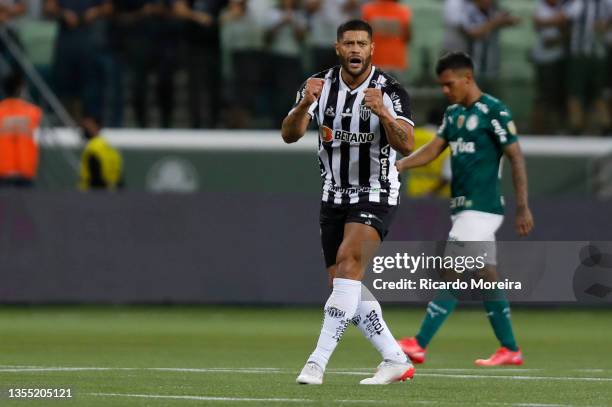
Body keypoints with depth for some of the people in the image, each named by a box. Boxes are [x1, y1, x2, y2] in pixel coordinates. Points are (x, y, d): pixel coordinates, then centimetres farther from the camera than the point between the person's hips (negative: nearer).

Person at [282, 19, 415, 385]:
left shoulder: (389, 91, -15)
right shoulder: (320, 85, -3)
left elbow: (407, 145, -27)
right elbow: (290, 135, -11)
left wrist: (383, 113, -44)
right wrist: (304, 105, -31)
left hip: (376, 195, -5)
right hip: (334, 197, 5)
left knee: (348, 261, -25)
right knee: (347, 287, 5)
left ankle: (318, 361, -29)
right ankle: (397, 361, 17)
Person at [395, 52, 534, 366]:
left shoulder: (493, 111, -10)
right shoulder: (454, 113, 14)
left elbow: (516, 157, -11)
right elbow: (433, 149, 13)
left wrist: (523, 208, -13)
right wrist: (401, 164, -5)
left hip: (482, 208, -9)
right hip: (463, 207, 9)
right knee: (485, 277, 10)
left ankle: (419, 345, -14)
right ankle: (510, 350, 16)